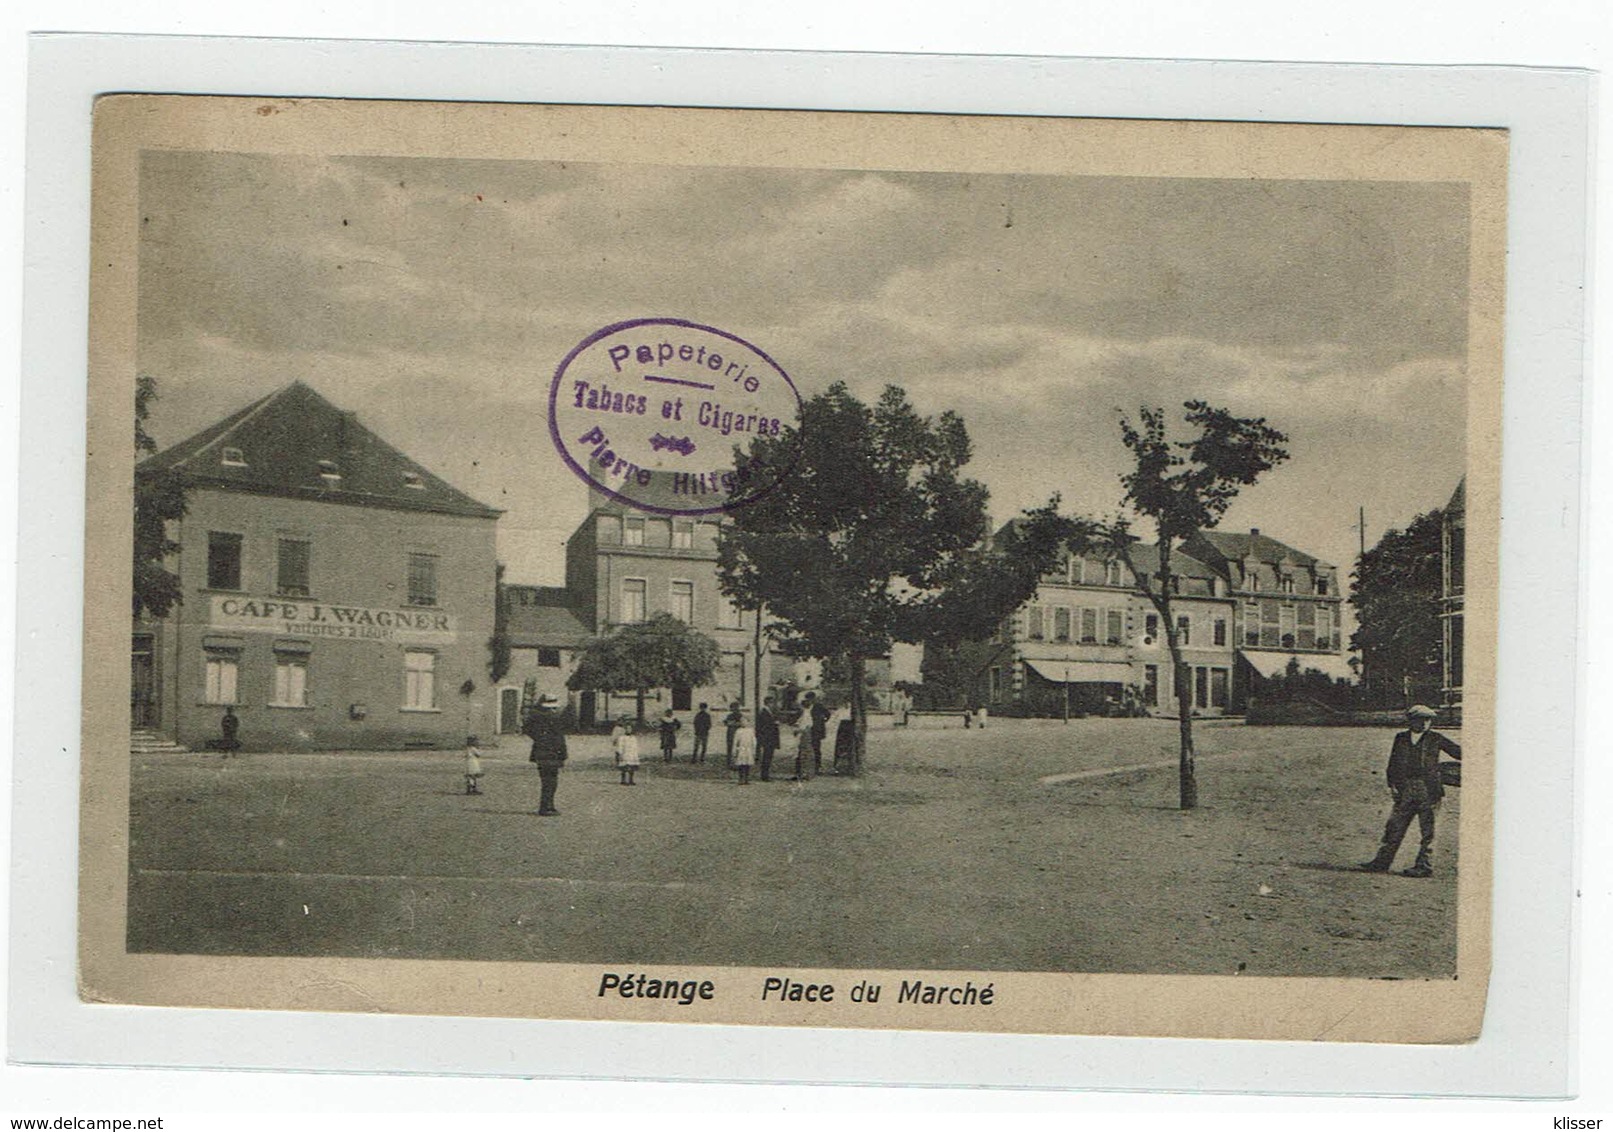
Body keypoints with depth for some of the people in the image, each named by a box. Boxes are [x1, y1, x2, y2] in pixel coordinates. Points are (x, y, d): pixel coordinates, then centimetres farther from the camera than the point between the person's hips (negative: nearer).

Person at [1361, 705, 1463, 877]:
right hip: (1405, 790, 3)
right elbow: (1393, 763, 13)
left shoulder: (1435, 739, 4)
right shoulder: (1401, 739, 12)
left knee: (1427, 830, -2)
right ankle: (1382, 861, 12)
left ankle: (1424, 866, 3)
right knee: (1395, 826, 5)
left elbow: (1457, 751, 7)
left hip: (1427, 790, -3)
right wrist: (1392, 784, 3)